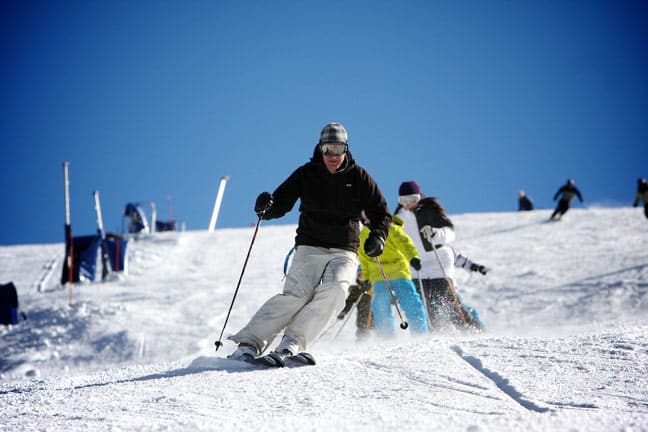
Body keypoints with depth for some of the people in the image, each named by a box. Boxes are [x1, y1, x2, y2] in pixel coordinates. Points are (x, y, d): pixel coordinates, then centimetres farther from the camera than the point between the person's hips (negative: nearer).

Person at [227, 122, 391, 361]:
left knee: (335, 290, -28)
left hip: (344, 252, 1)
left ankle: (292, 342, -30)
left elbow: (381, 213, 9)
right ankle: (250, 343, -24)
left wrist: (378, 237, -11)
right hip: (310, 248, -1)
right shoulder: (306, 174, 3)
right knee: (297, 295, -23)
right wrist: (266, 206, -21)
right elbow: (280, 204, 3)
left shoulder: (358, 177, 4)